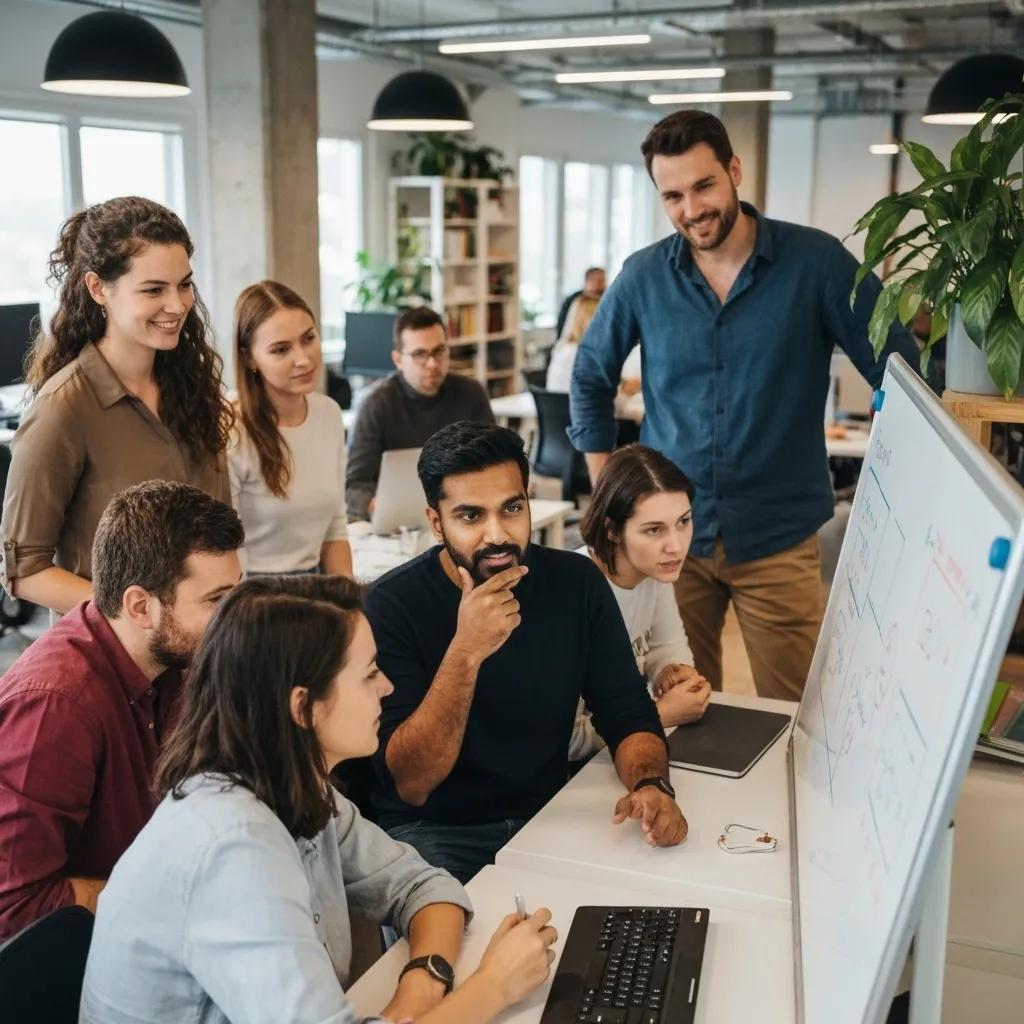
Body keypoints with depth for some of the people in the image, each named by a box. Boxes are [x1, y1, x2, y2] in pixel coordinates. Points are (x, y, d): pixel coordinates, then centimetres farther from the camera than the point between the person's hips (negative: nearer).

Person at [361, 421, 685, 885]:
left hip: (549, 815, 5)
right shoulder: (392, 605, -14)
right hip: (433, 833, -4)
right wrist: (465, 651, -31)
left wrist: (651, 784, -22)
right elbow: (409, 785, -18)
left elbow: (629, 716, 1)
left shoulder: (576, 582, -3)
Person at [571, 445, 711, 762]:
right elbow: (563, 740, -26)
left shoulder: (654, 570, -6)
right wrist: (662, 714, -19)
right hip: (570, 773, -7)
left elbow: (669, 647, 11)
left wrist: (673, 673, -10)